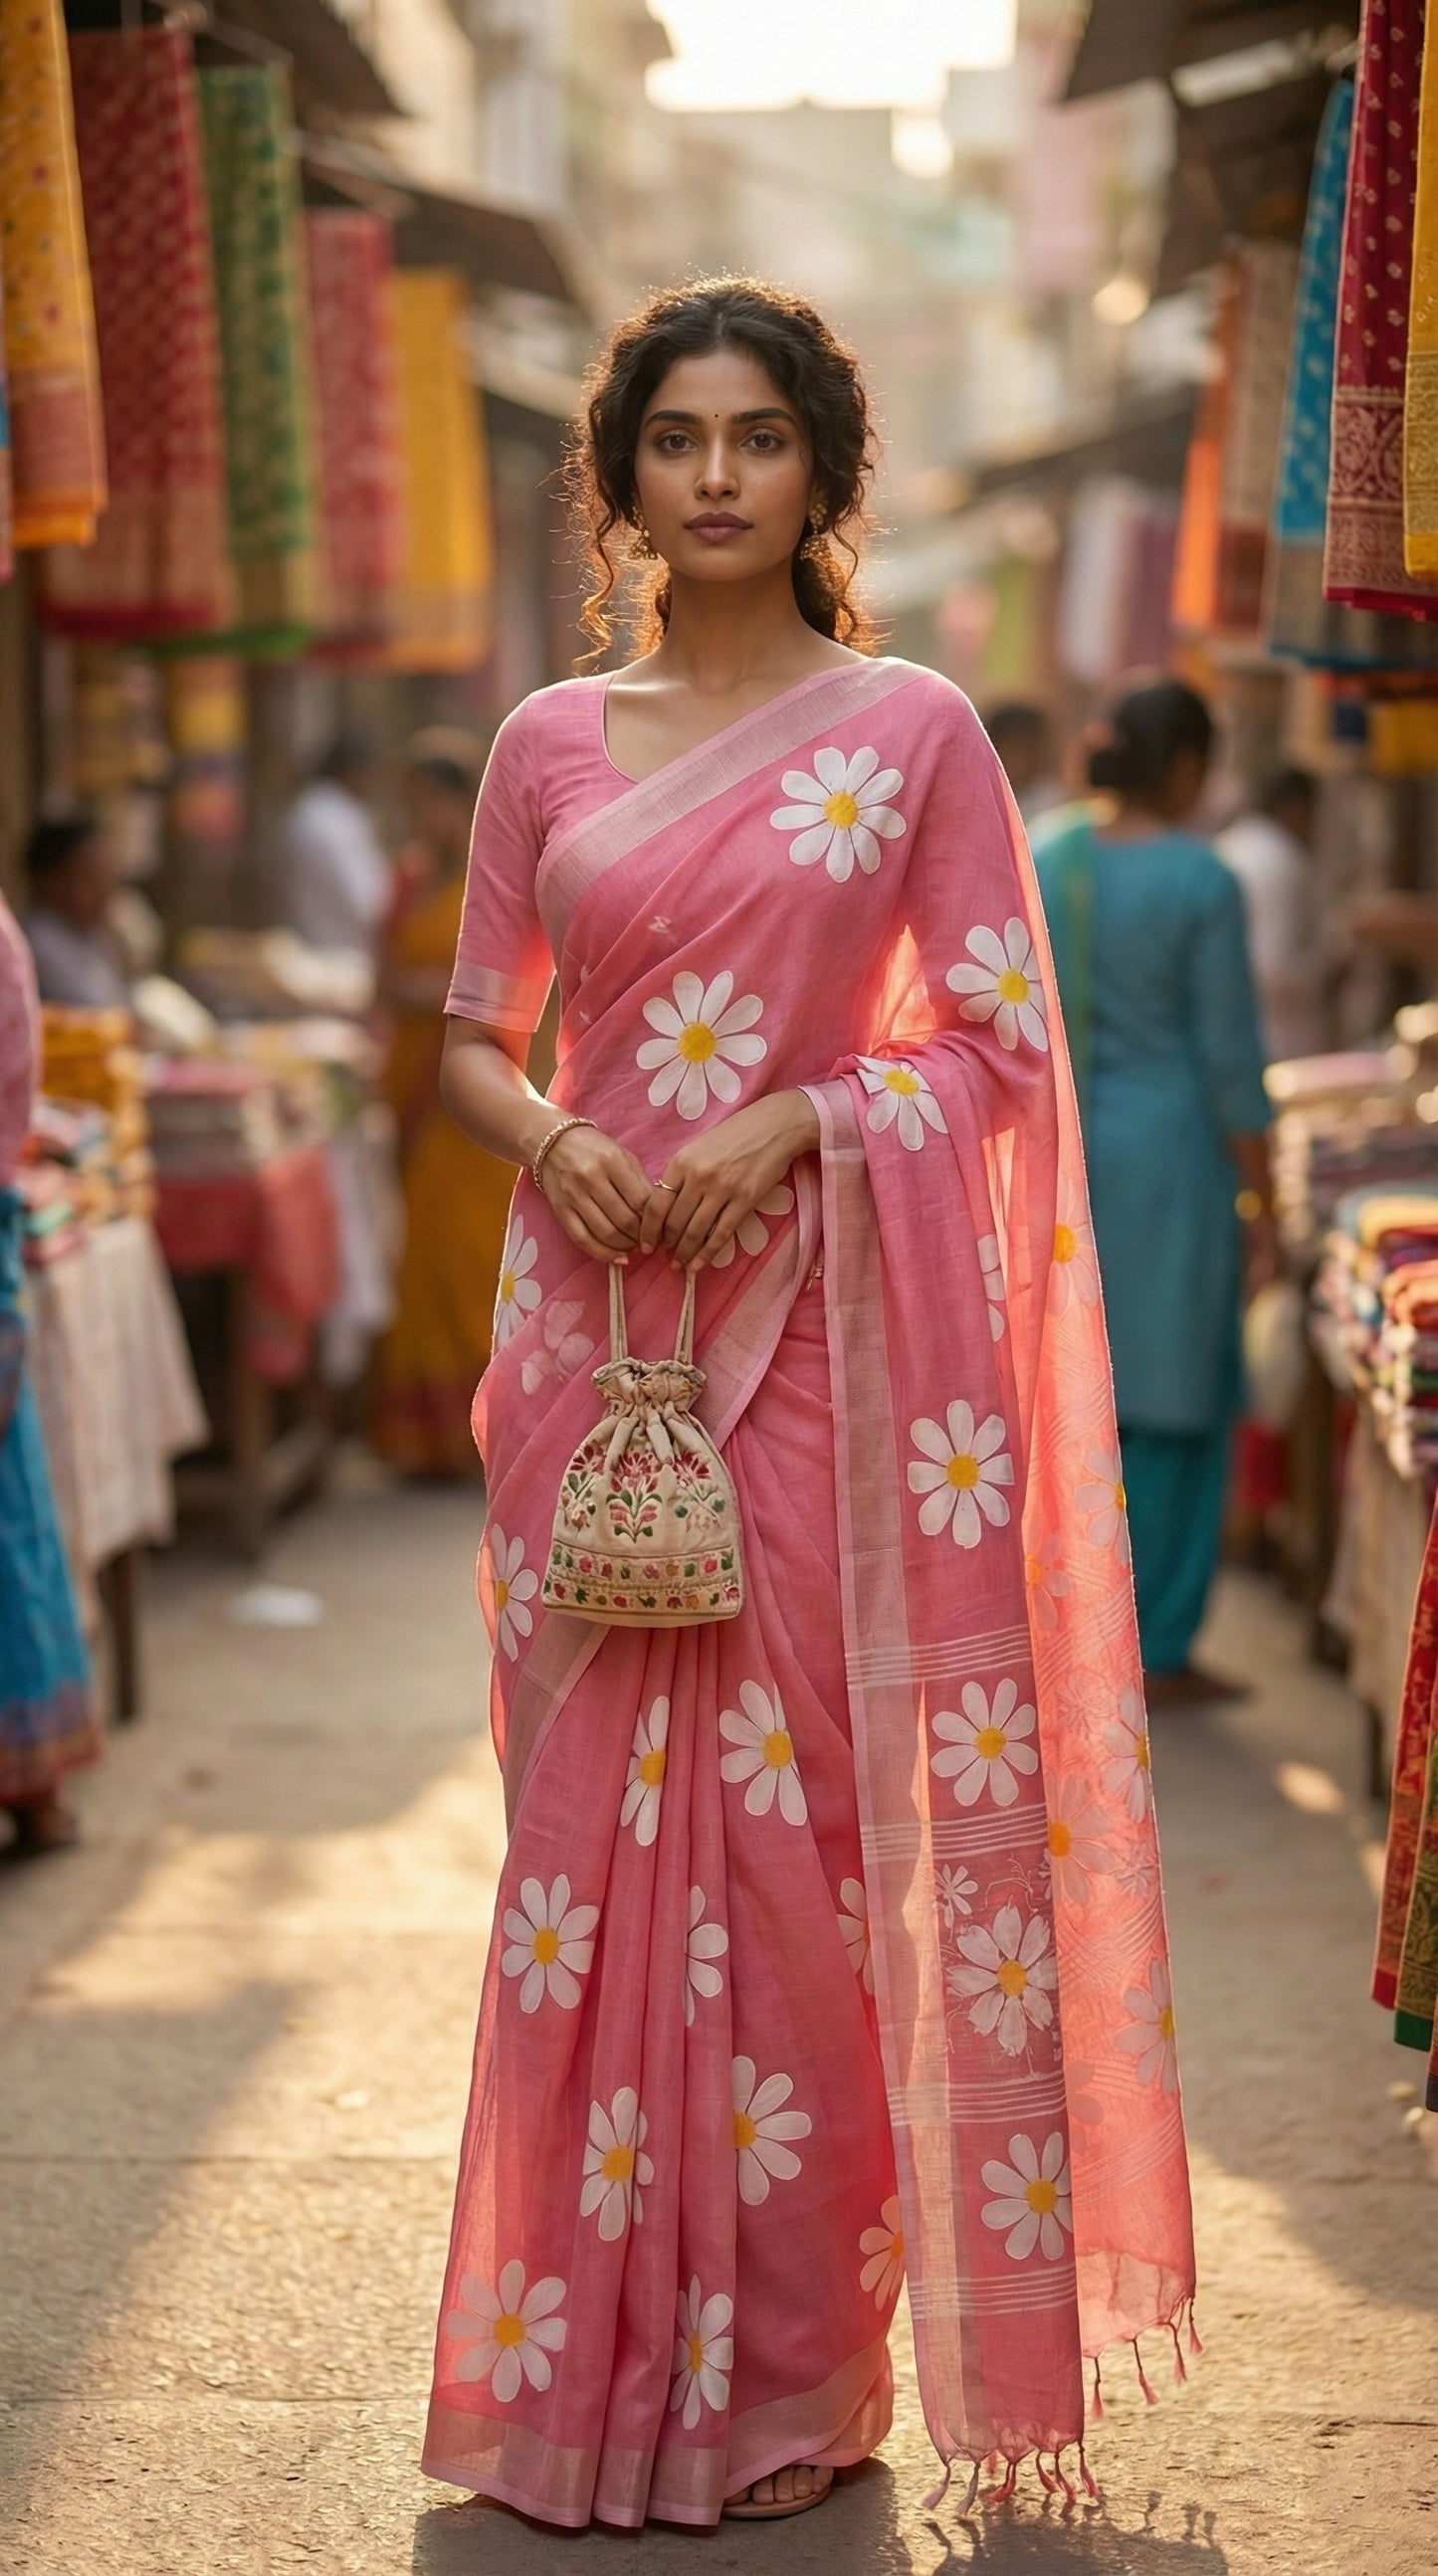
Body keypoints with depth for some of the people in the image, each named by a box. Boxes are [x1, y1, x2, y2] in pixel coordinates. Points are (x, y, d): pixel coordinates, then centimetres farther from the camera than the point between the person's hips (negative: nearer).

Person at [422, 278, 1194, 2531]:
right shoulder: (550, 743, 10)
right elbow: (474, 1036, 13)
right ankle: (584, 2353, 16)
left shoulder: (914, 727, 2)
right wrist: (543, 1137, -8)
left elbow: (1002, 1049, 1)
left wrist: (798, 1120, -14)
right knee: (593, 1828, 4)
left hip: (825, 1330, -2)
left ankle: (783, 2369, 10)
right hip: (598, 1323, 3)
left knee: (801, 1823, -2)